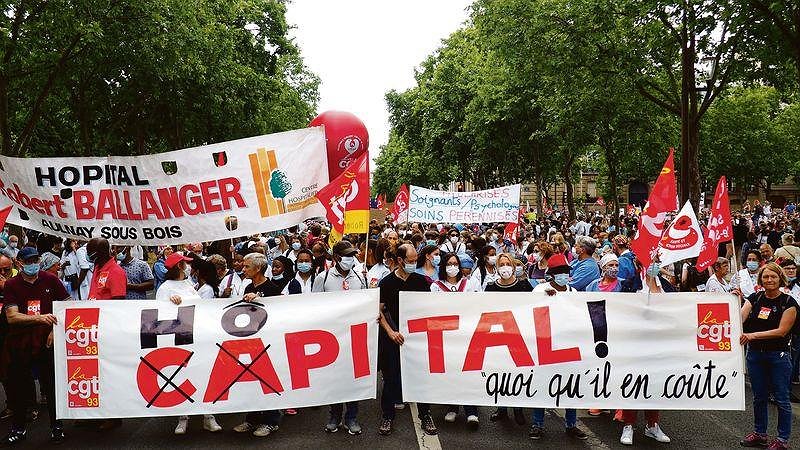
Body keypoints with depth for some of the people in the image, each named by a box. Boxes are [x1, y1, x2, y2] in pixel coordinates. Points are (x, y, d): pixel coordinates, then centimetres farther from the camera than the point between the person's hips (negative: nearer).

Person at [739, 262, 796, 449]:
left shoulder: (788, 302, -8)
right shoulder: (754, 298, 4)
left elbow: (781, 331, -14)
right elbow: (739, 318, -7)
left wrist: (753, 335, -21)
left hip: (778, 355, -4)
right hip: (755, 353, 4)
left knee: (781, 399, 4)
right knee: (759, 396, 14)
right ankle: (759, 433, 27)